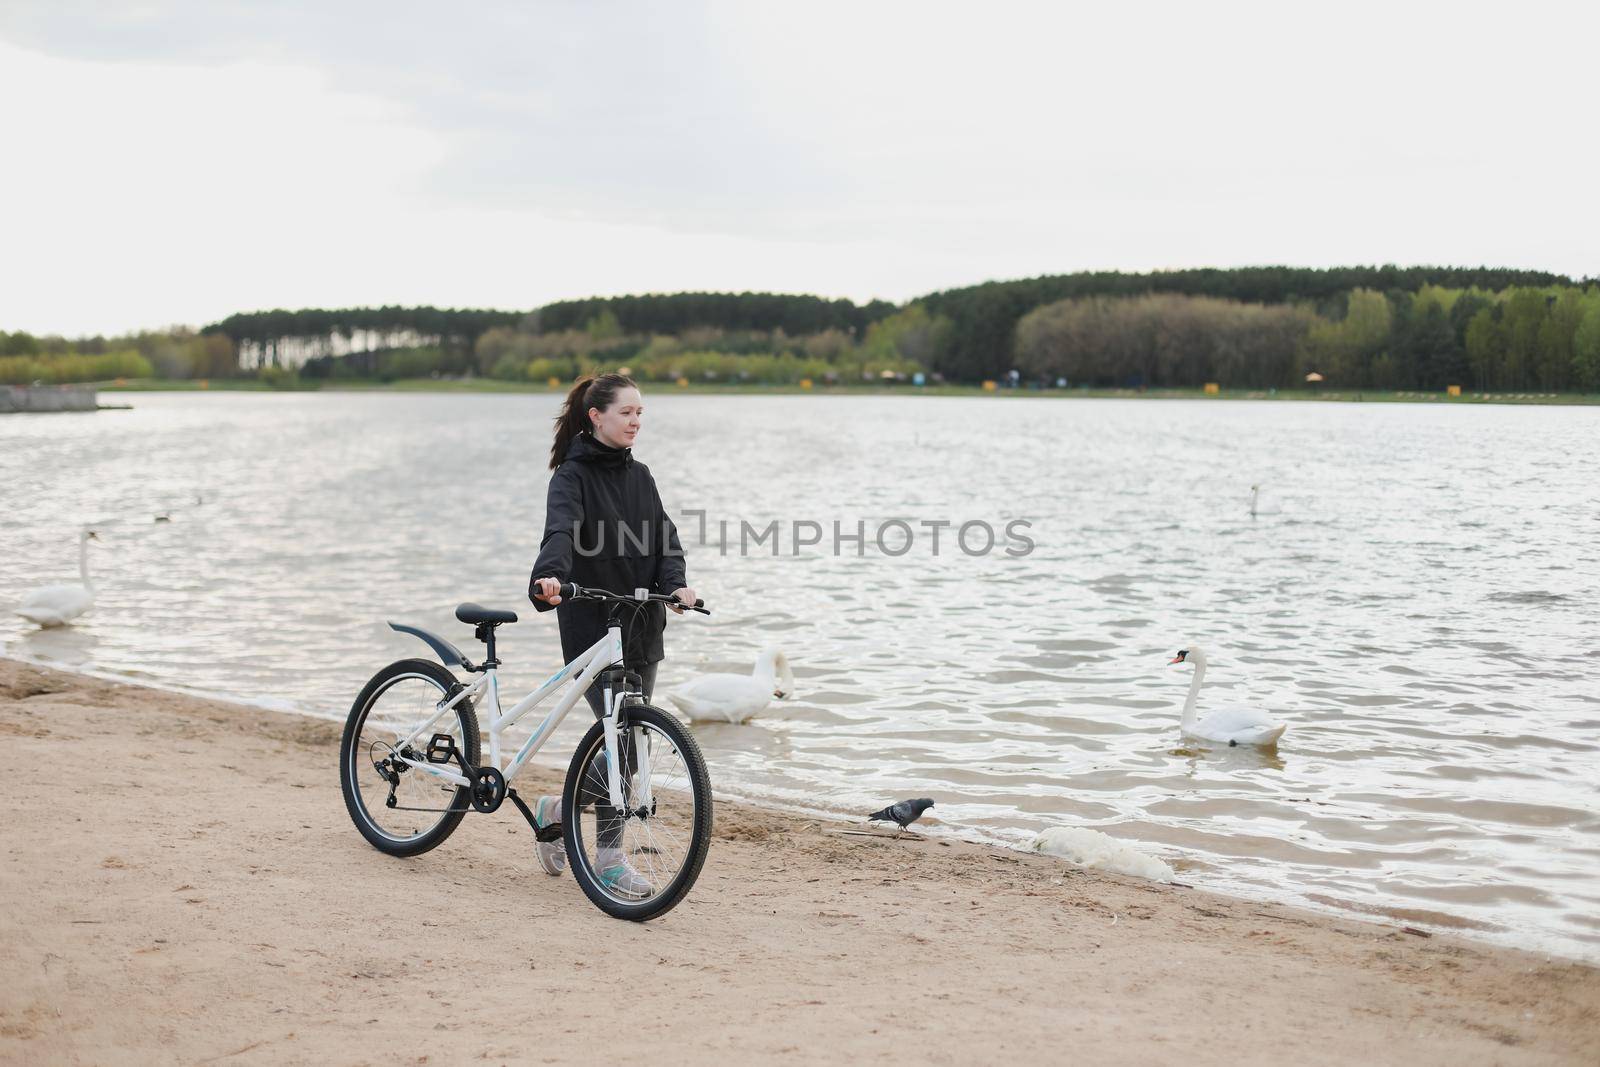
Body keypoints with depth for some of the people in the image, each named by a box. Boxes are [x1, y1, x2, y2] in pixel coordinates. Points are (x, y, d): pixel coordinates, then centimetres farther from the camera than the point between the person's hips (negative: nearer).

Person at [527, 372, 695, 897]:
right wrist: (550, 575, -46)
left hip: (641, 627, 7)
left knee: (626, 741, 9)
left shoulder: (639, 475, 13)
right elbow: (561, 530, -26)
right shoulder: (573, 474, -7)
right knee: (622, 739, -10)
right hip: (591, 625, -7)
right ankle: (608, 857, 8)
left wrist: (675, 583, -14)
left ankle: (558, 810, 29)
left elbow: (664, 536, 6)